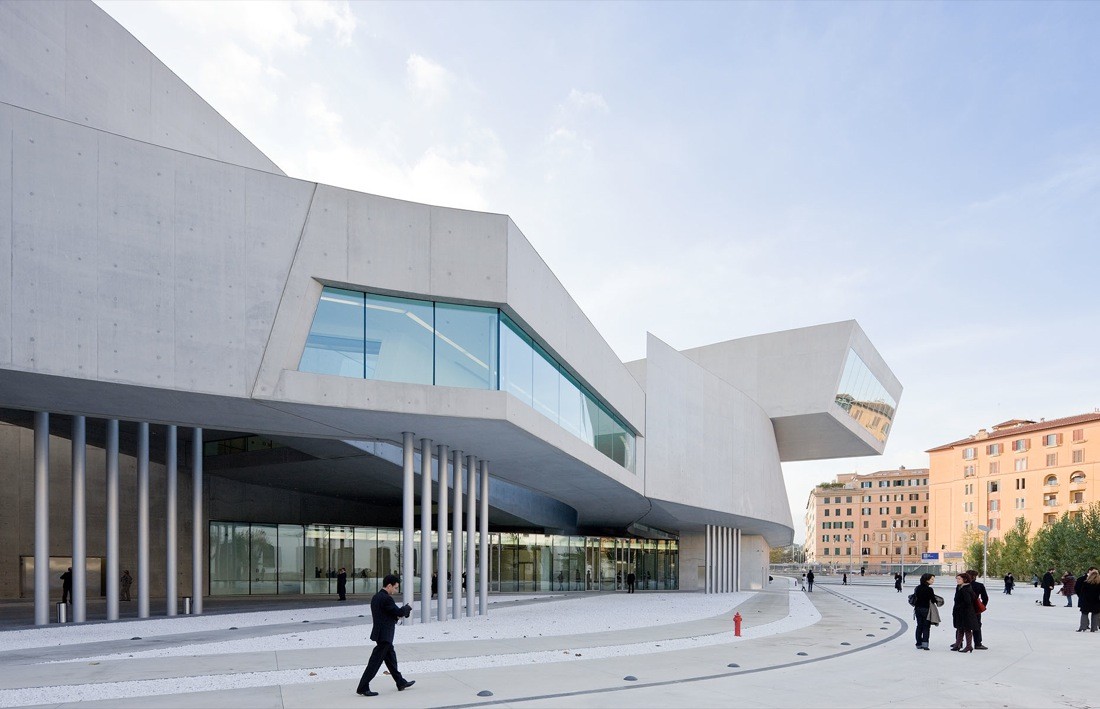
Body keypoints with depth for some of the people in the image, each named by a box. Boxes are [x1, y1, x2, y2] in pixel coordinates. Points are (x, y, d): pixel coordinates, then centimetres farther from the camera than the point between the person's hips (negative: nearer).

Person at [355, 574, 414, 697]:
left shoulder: (376, 597, 9)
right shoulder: (386, 599, -21)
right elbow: (399, 612, -17)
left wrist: (400, 613, 9)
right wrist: (407, 607, 3)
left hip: (381, 634, 10)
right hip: (384, 635, -10)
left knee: (391, 658, 19)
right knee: (375, 661, -4)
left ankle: (401, 683, 30)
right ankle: (362, 688, -1)